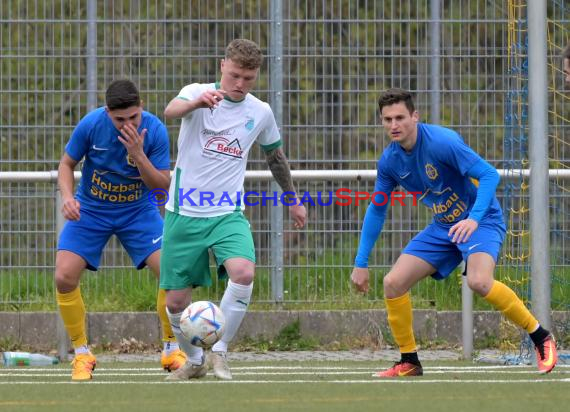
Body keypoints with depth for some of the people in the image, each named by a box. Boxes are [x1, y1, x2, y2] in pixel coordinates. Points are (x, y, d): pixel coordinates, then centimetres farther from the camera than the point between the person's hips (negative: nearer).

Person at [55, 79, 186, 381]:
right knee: (64, 277, -15)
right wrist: (68, 197, -22)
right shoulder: (91, 125, -18)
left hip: (138, 211, 0)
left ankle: (171, 350, 7)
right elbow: (67, 164, -3)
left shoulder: (154, 130, -18)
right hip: (90, 211, 0)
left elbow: (162, 184, -15)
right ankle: (82, 355, 4)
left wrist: (138, 155, -31)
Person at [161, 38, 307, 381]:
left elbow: (276, 156, 23)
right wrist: (196, 102, -54)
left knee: (243, 273, -28)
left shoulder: (261, 112, 5)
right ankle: (195, 361, 30)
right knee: (176, 301, 2)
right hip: (184, 213, -1)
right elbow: (171, 111, -31)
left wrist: (293, 201, 32)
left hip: (228, 214, 1)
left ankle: (219, 351, -9)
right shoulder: (198, 93, -7)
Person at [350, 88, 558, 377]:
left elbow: (489, 175, -26)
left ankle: (541, 338, -15)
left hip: (481, 221, -7)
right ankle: (409, 362, 10)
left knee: (479, 281, -33)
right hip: (443, 226, 7)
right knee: (393, 282, -6)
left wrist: (474, 218, -40)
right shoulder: (389, 161, -2)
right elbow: (376, 211, 10)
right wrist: (361, 263, 8)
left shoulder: (442, 142, -23)